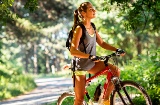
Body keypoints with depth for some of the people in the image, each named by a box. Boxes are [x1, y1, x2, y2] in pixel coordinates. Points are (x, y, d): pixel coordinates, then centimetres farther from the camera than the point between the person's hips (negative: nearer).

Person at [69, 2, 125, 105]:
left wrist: (116, 49, -4)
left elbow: (102, 43, 10)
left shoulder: (92, 27, 4)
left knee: (116, 71, -11)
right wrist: (90, 56, -37)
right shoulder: (79, 29, -19)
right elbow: (73, 51, -26)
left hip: (92, 63, 7)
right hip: (81, 65, -7)